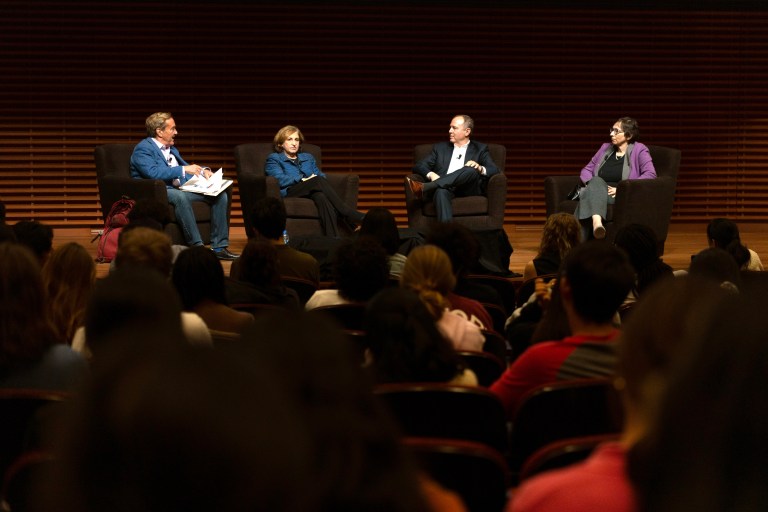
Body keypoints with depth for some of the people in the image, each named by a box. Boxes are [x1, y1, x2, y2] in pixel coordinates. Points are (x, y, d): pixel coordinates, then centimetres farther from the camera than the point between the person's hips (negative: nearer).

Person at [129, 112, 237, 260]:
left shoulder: (172, 149, 25)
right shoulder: (143, 149, -4)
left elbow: (186, 167, 31)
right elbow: (153, 173, -20)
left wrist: (202, 171, 8)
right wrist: (184, 169, -19)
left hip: (182, 188, 8)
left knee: (220, 195, -8)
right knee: (179, 196, -41)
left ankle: (219, 247, -13)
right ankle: (197, 247, -40)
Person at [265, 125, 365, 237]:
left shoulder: (308, 158, 34)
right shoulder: (274, 159, 17)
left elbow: (321, 175, 19)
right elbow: (280, 179, -3)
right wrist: (303, 179, -13)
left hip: (312, 191, 4)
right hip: (289, 192, -4)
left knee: (321, 197, -38)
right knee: (318, 181, -35)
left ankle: (334, 239, -56)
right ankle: (351, 215, -45)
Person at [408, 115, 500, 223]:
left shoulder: (480, 149, 21)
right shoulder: (440, 148, 27)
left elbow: (494, 170, 7)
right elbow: (419, 166, 16)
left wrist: (480, 168, -17)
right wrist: (431, 174, -8)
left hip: (469, 190, -1)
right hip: (444, 186, 1)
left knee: (471, 170, -34)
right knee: (441, 192, -37)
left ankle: (425, 188, -42)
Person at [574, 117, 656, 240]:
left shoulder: (639, 150, 7)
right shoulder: (605, 148, 24)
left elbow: (650, 174, -8)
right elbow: (587, 169, 26)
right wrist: (590, 183, 0)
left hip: (622, 197, -4)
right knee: (596, 181, -34)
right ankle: (596, 222, -61)